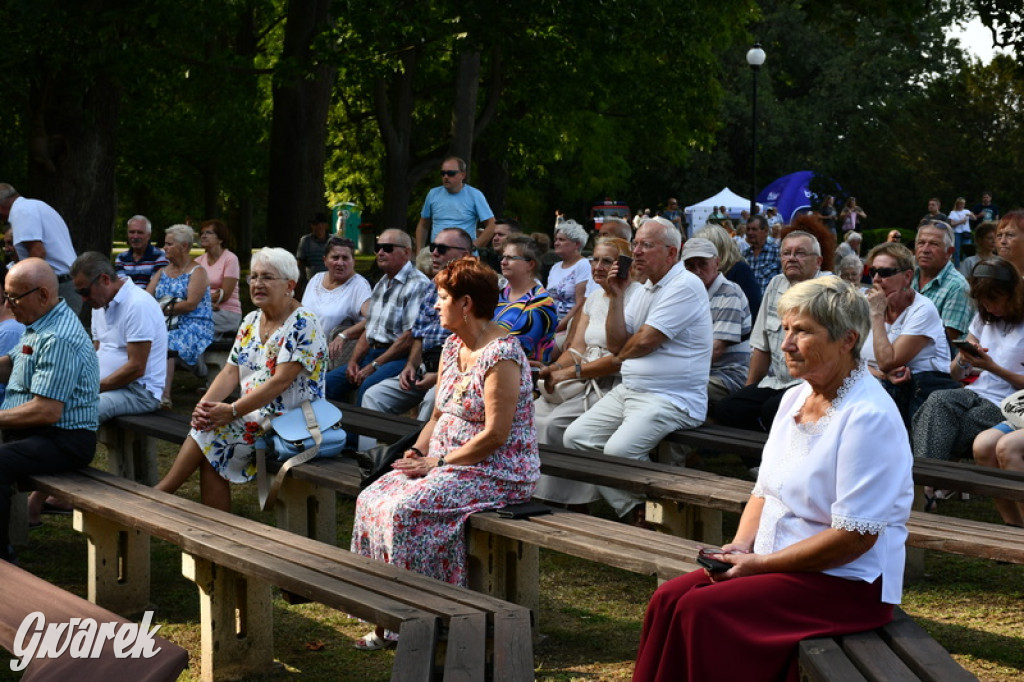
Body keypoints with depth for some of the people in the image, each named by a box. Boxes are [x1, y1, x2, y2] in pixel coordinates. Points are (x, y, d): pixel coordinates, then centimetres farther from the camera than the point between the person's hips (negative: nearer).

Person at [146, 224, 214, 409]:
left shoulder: (197, 272, 2)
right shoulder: (162, 272, 23)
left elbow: (191, 304, -12)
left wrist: (165, 308, -13)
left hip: (193, 325, -6)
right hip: (167, 325, 6)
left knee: (167, 343, -35)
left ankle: (165, 396, -42)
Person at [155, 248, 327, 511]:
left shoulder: (304, 324, -11)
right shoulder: (251, 322, 13)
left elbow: (280, 381, -19)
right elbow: (230, 372, 8)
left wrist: (232, 410, -23)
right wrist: (205, 404, -12)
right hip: (254, 414, 7)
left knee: (210, 433, -20)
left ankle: (160, 492, -9)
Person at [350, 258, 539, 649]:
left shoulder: (502, 356, -18)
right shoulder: (453, 347, 12)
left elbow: (495, 434, -21)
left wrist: (439, 462, -17)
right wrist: (418, 451, -2)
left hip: (498, 473, -9)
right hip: (448, 463, 9)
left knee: (406, 509, -26)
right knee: (372, 499, -6)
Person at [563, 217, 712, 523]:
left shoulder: (685, 286, -12)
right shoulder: (645, 289, 17)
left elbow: (644, 341, -17)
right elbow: (617, 344, 11)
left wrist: (618, 358, 4)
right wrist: (616, 297, 1)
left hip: (671, 399, -10)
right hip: (629, 391, 10)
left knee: (618, 449, -28)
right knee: (575, 437, 0)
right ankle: (630, 511, -1)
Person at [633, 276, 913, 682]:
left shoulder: (869, 418, -18)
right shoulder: (796, 398, 10)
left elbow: (855, 535, -22)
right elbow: (764, 492, 18)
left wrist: (760, 563, -17)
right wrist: (741, 546, -2)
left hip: (846, 584, -8)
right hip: (773, 564, 8)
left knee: (702, 610, -24)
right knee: (668, 599, -10)